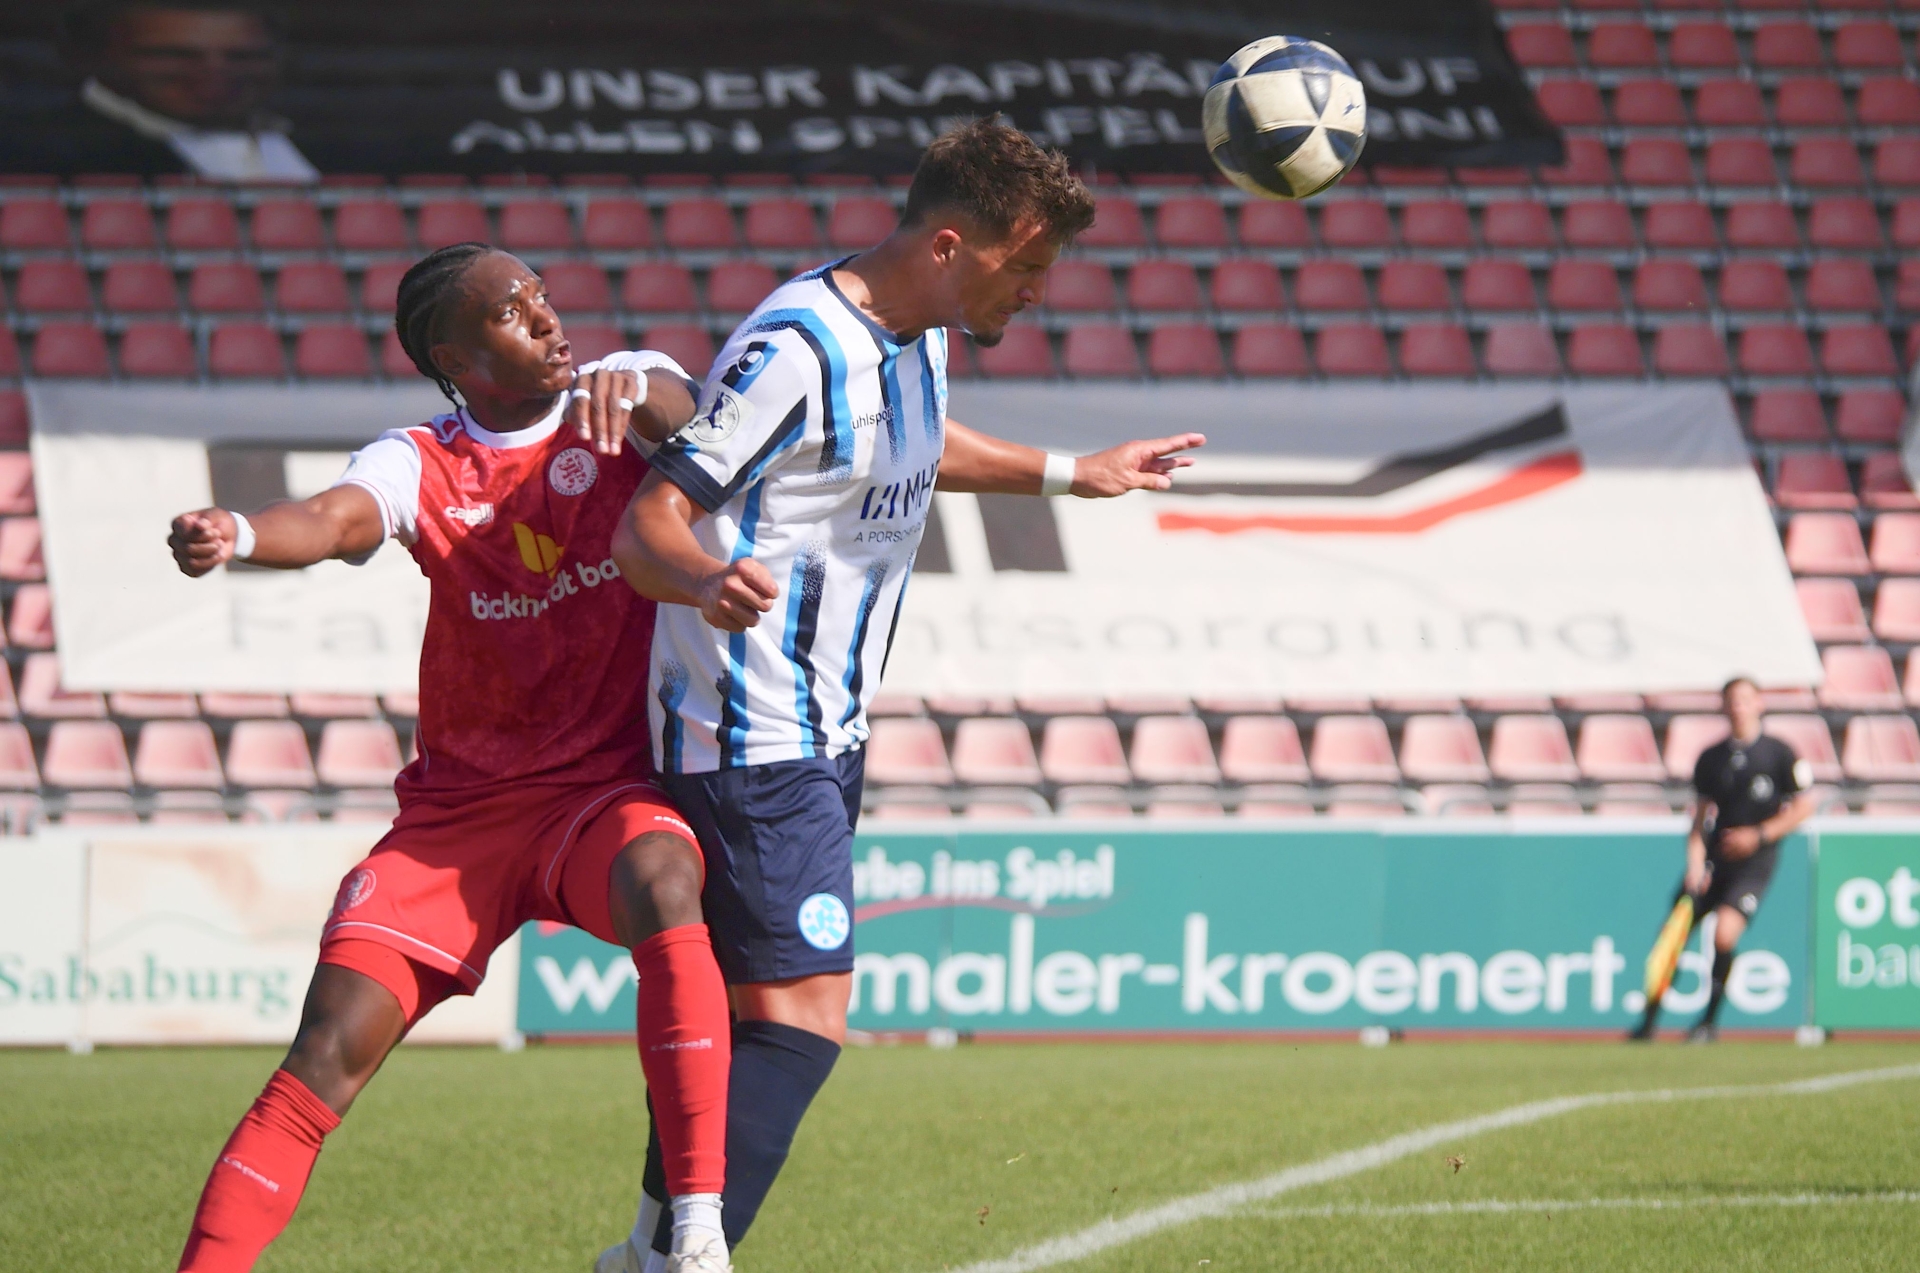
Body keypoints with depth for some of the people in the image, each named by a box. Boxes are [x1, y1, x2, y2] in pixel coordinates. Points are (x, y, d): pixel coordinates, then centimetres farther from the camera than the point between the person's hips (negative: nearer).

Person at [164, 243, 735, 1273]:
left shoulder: (616, 400, 1)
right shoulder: (421, 464, -3)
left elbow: (681, 412, -22)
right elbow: (337, 517, -24)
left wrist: (632, 394, -47)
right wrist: (236, 537, -48)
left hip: (605, 791, -1)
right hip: (457, 810, 1)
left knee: (660, 880, -35)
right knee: (331, 1047, -12)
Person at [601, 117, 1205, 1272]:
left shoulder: (918, 338, 8)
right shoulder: (798, 349, -21)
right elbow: (646, 523, -22)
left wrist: (1066, 474, 38)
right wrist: (703, 581, -44)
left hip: (826, 737, 10)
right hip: (755, 741, -10)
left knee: (740, 1004, 15)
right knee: (803, 1021, -16)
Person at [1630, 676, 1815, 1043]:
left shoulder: (1779, 754, -4)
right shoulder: (1711, 759, 6)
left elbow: (1804, 807, -1)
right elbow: (1701, 817, 9)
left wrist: (1760, 836, -11)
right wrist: (1695, 864, -6)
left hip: (1754, 861, -4)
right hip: (1715, 857, 4)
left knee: (1724, 933, -23)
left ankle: (1710, 1020, -7)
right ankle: (1649, 1023, 11)